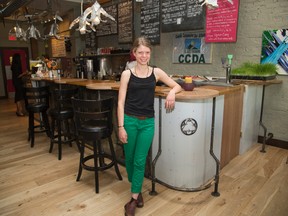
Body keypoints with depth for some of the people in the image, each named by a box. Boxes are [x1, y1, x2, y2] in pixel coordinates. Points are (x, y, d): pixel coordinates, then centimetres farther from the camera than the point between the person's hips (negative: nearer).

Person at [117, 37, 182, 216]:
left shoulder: (156, 72, 3)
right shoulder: (127, 74, -3)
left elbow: (177, 86, 11)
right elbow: (121, 102, -4)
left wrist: (172, 93, -12)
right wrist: (121, 126, -9)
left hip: (148, 122, 1)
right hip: (130, 120, 0)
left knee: (140, 161, 4)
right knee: (129, 158, 12)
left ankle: (134, 199, 21)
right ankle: (137, 190, 38)